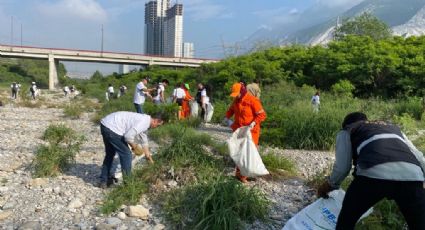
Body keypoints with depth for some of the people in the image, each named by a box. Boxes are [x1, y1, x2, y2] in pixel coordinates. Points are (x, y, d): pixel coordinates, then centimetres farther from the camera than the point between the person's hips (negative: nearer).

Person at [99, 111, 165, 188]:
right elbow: (128, 136, -22)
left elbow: (145, 142, 30)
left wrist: (149, 158, 37)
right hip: (111, 128, -11)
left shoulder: (144, 119, 19)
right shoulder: (144, 122, -13)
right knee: (126, 154, 2)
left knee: (109, 154, 25)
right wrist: (135, 147, -2)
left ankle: (104, 181, 35)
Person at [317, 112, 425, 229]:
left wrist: (330, 185, 34)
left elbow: (342, 167, 17)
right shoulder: (393, 127, 40)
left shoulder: (346, 131, 28)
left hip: (374, 173, -3)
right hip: (412, 174, 4)